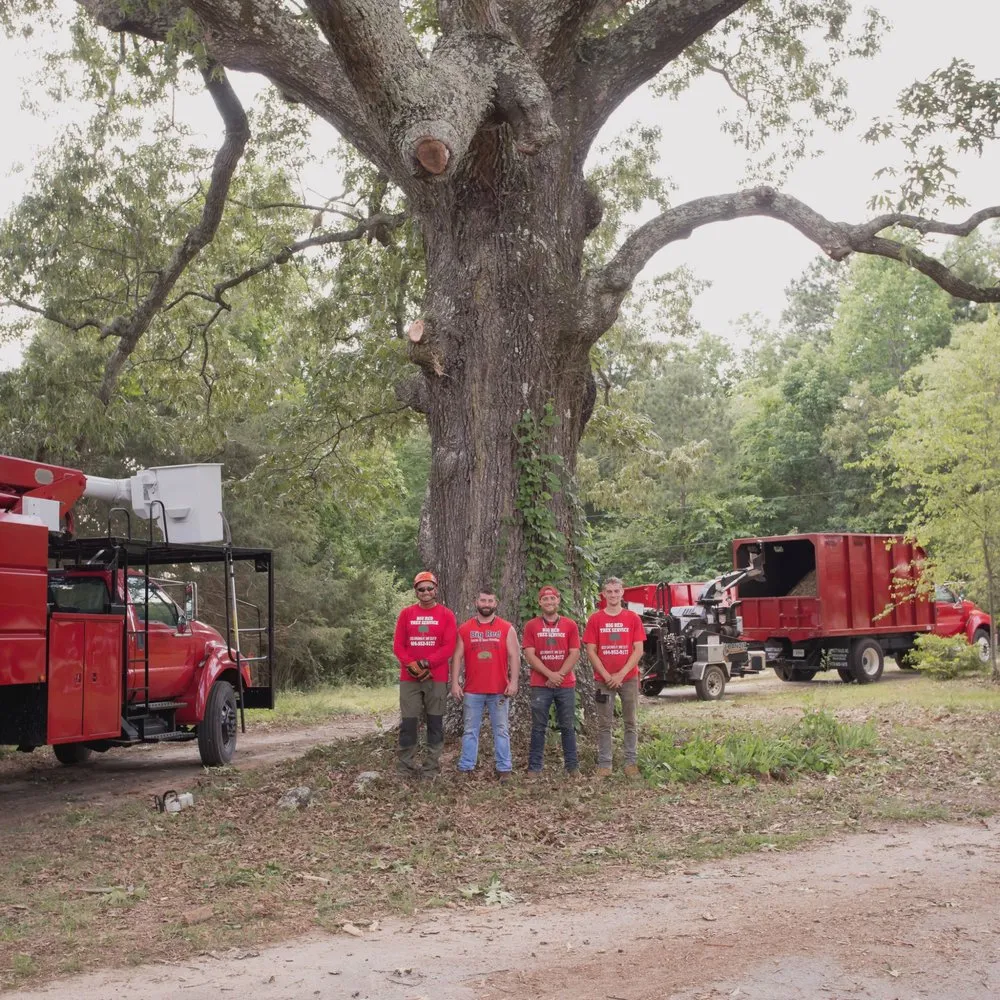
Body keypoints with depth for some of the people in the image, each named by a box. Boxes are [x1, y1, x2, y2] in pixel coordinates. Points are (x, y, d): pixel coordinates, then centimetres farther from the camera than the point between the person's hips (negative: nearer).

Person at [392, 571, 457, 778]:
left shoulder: (446, 615, 3)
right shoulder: (406, 614, 8)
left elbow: (449, 647, -5)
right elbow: (398, 645, 4)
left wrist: (426, 663, -15)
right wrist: (411, 665, -12)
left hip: (436, 678, -1)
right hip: (409, 678, 1)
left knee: (435, 723, 2)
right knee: (408, 723, 0)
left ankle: (431, 768, 8)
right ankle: (406, 768, 6)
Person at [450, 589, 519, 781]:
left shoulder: (507, 629, 3)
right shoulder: (464, 629, 5)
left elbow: (514, 656, 1)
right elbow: (457, 657, 5)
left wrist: (513, 682, -9)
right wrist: (454, 683, -3)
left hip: (499, 690, -1)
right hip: (472, 691, 1)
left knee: (501, 730, 4)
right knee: (470, 730, 6)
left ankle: (504, 768, 9)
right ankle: (466, 768, 11)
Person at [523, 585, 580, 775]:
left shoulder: (570, 625, 4)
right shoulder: (531, 626, 2)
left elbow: (574, 654, -1)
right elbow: (530, 655, -5)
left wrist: (559, 674, -12)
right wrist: (550, 674, -14)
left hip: (566, 685, 1)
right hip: (540, 685, -1)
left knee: (568, 726, 5)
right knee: (538, 727, 2)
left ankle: (572, 766, 11)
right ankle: (534, 767, 6)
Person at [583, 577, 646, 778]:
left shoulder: (633, 618, 2)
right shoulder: (595, 619, 1)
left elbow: (638, 650, -2)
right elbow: (591, 651, -1)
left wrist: (621, 674, -11)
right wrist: (607, 676, -10)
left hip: (629, 678, 1)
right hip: (603, 679, 0)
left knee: (631, 722, 6)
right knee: (604, 724, 3)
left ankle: (631, 762, 13)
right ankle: (604, 764, 7)